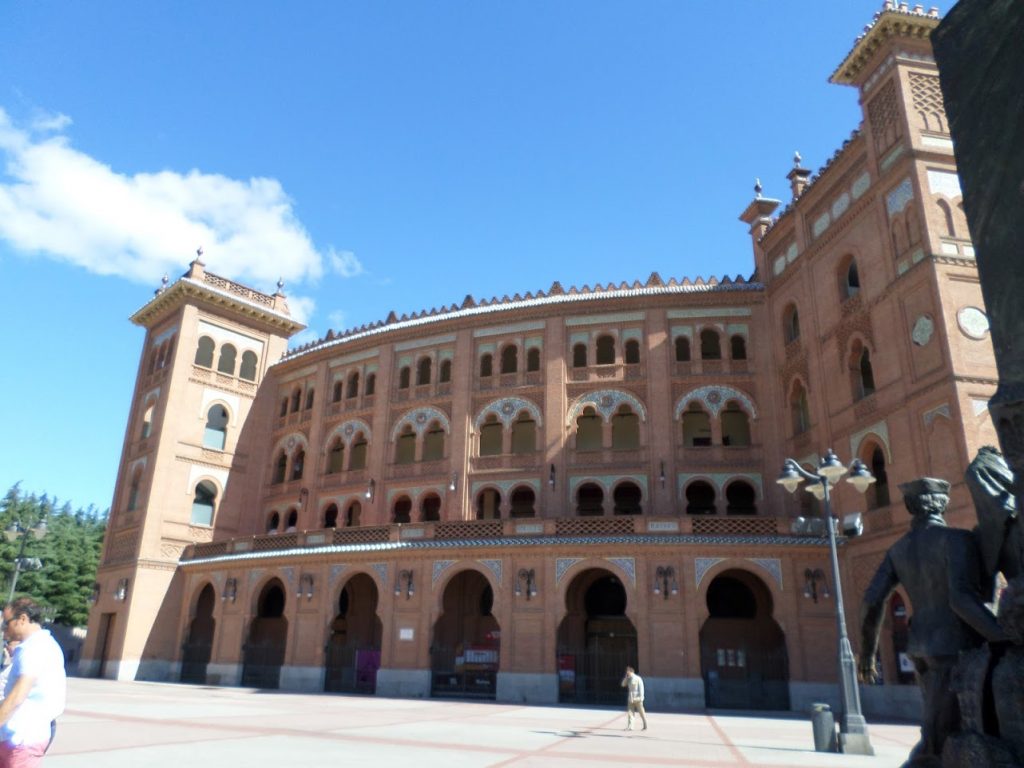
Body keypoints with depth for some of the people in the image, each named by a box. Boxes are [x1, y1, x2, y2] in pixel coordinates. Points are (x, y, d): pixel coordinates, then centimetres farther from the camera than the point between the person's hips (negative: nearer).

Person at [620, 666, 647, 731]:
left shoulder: (638, 678, -10)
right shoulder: (629, 679, 10)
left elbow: (641, 688, -12)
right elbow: (623, 684, 11)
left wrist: (641, 697, -18)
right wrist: (626, 677, 1)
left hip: (637, 699, -6)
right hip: (630, 699, 6)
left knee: (641, 712, 4)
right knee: (630, 712, -3)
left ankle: (645, 726, 17)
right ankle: (629, 727, -4)